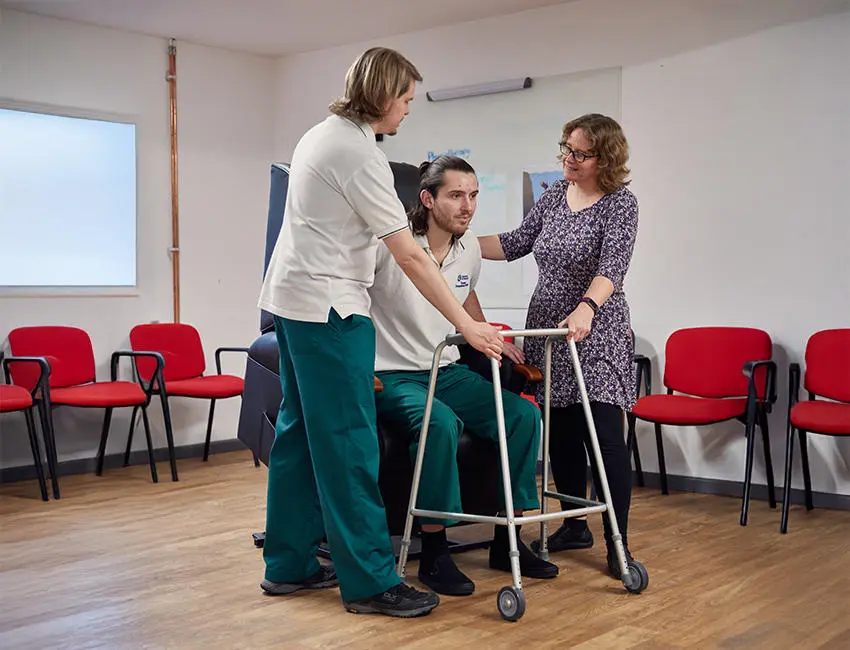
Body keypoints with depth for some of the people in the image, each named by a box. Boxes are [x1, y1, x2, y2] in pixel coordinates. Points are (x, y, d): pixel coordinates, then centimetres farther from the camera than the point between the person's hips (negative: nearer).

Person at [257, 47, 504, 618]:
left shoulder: (322, 135, 14)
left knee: (301, 432, 13)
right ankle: (370, 580, -1)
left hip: (290, 300, 10)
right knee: (348, 442, -7)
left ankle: (289, 564, 22)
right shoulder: (360, 153, -17)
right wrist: (468, 326, -19)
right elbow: (409, 256, -21)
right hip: (328, 307, -10)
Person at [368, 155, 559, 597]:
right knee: (440, 422, -37)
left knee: (524, 414, -12)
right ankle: (434, 554, -22)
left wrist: (491, 340, 21)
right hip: (391, 375, -7)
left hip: (448, 371, 7)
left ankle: (507, 541, 0)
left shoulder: (469, 247, 6)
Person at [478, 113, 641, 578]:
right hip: (547, 329, 6)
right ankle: (574, 526, 25)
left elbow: (613, 264, -26)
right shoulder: (554, 194, 9)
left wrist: (586, 307, -43)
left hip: (595, 334, -6)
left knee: (604, 435, -10)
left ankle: (617, 541, -3)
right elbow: (516, 243, 15)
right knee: (560, 433, 11)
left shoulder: (620, 203, -11)